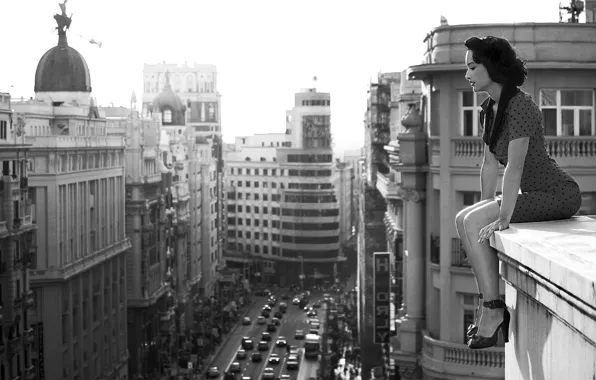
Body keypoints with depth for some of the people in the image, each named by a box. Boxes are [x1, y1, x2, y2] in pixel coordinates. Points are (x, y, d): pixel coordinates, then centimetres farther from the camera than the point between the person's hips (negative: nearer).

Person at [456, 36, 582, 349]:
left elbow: (514, 167, -24)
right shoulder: (489, 109, 9)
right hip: (536, 194, 9)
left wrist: (503, 218, -25)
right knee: (462, 219, -1)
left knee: (473, 222, -19)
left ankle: (492, 310, -12)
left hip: (559, 195, -9)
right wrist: (486, 209, 8)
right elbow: (490, 164, 13)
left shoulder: (519, 106, -20)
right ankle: (492, 306, 1)